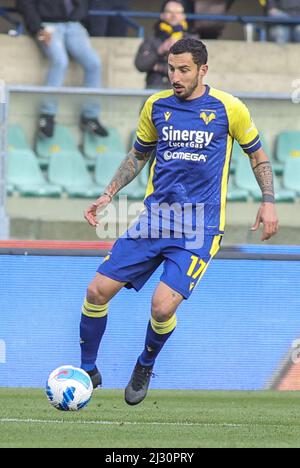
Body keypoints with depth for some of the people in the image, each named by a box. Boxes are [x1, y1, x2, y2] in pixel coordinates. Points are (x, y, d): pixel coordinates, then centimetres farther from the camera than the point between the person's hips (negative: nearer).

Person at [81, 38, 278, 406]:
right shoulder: (155, 106, 6)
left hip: (200, 225, -4)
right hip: (155, 216, 4)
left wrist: (268, 202, 1)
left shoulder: (228, 108, -3)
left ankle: (145, 369, 12)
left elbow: (257, 154, 11)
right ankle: (88, 371, 15)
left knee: (163, 306, -19)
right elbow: (138, 155, 22)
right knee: (98, 291, -6)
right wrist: (108, 194, 12)